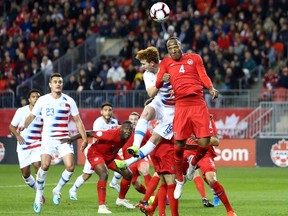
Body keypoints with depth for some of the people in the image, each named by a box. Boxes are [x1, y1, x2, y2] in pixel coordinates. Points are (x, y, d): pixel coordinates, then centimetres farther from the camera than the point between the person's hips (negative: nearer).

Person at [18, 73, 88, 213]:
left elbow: (77, 120, 7)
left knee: (70, 167, -14)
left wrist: (84, 138, 1)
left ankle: (57, 190, 13)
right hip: (48, 138, -1)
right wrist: (24, 125, -14)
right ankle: (39, 195, -1)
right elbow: (32, 115, 7)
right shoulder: (43, 100, 1)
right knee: (45, 166, -20)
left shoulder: (69, 101, 2)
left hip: (64, 139, 1)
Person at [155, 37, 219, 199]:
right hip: (181, 105, 0)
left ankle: (193, 165, 23)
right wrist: (163, 80, -17)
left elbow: (204, 76, 7)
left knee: (204, 143, -9)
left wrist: (211, 89, -12)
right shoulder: (166, 63, 16)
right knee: (179, 145, -5)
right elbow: (158, 84, 7)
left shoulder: (195, 58, 16)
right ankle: (179, 180, 15)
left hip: (198, 103, 0)